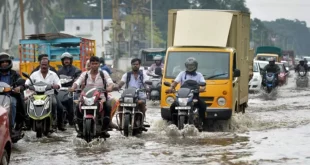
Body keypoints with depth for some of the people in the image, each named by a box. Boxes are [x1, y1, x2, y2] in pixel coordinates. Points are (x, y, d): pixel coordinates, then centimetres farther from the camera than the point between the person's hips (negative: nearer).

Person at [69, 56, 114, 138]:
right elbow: (77, 82, -4)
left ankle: (104, 130, -17)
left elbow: (110, 82, -7)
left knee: (108, 109, -29)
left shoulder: (104, 73, 8)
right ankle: (81, 130, -10)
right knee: (78, 109, -24)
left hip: (100, 98, -1)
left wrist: (110, 87, -32)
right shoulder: (85, 74, 10)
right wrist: (73, 87, -27)